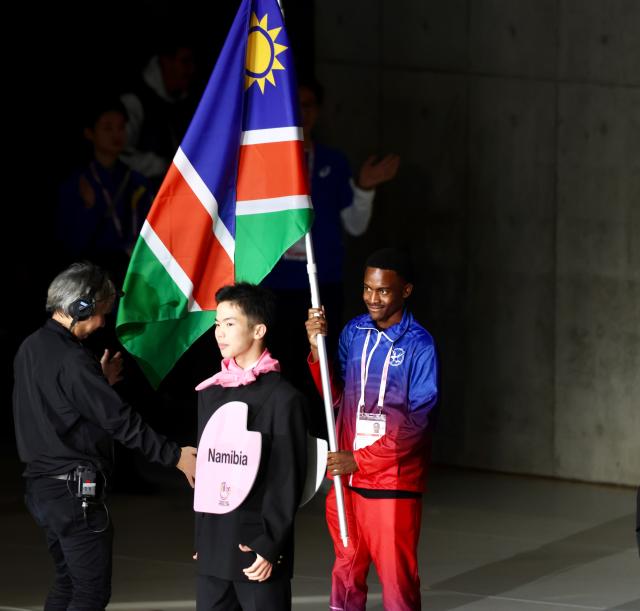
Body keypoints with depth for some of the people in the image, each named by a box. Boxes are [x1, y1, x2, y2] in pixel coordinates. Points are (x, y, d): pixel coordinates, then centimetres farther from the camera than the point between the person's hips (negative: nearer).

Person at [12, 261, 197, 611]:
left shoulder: (30, 350, 9)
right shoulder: (71, 359, -19)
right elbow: (120, 421, -20)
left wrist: (100, 382, 17)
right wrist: (175, 456, -13)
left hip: (41, 486, 10)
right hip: (75, 490, -9)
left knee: (68, 581, 17)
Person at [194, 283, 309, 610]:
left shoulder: (283, 398, -10)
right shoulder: (210, 393, 11)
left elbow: (287, 480, -11)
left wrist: (270, 547, -14)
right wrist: (201, 539, 16)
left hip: (256, 548, -6)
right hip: (213, 547, 6)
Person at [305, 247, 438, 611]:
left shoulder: (419, 345, -9)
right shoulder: (354, 333, 7)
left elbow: (416, 422, -12)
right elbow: (334, 397, 7)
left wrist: (360, 460, -15)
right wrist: (317, 349, -7)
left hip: (393, 483, -5)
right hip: (346, 477, 5)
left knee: (397, 578, -2)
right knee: (346, 572, 12)